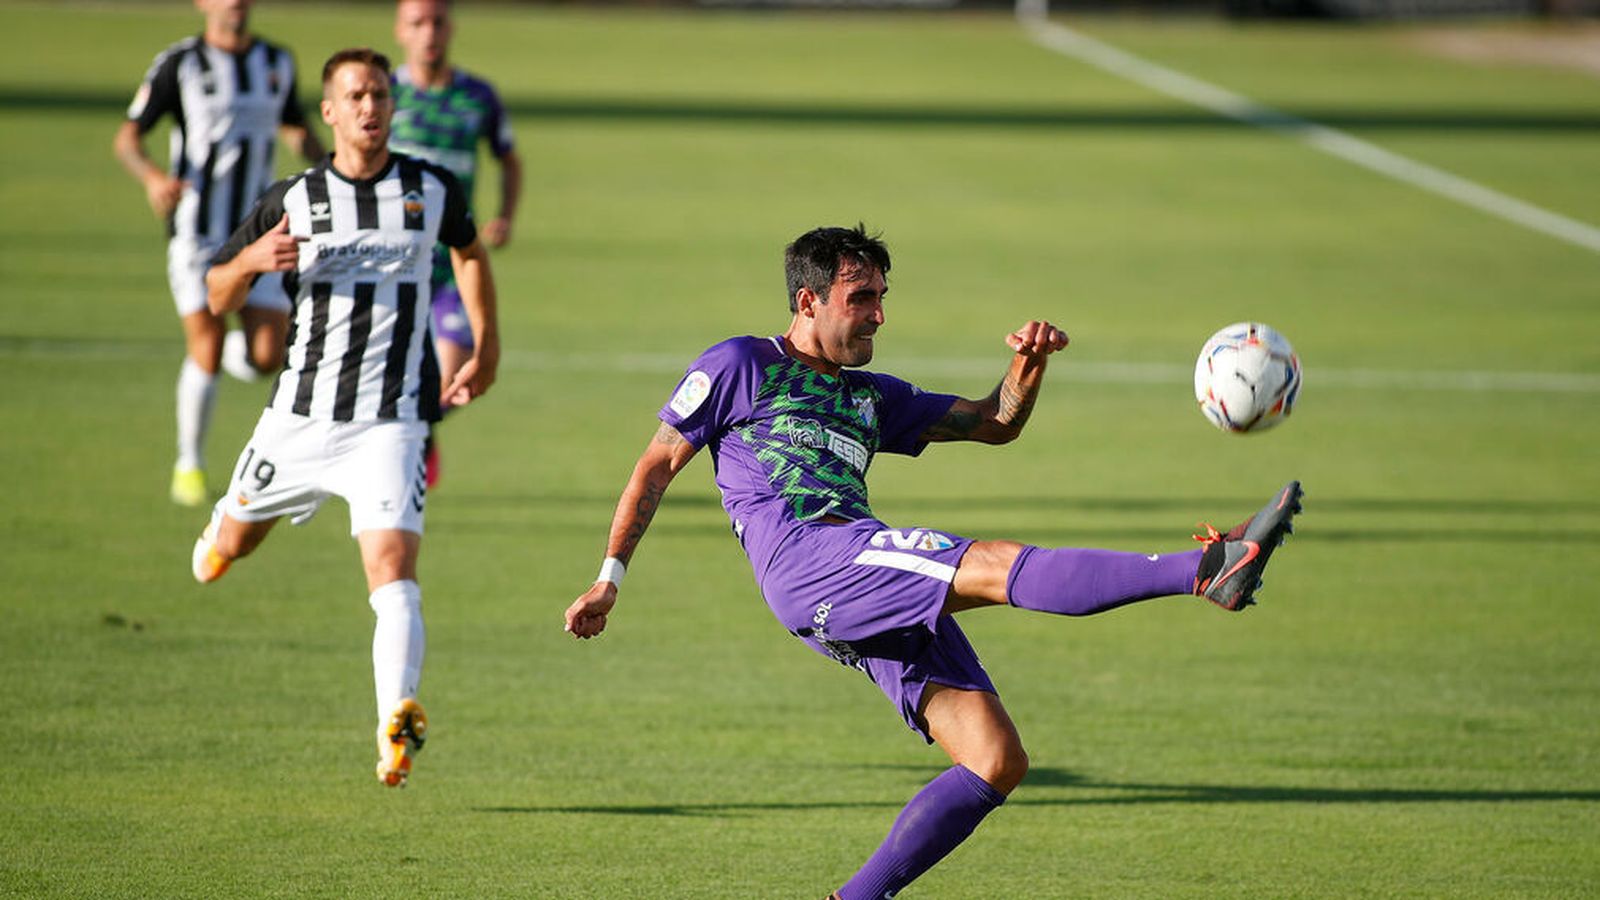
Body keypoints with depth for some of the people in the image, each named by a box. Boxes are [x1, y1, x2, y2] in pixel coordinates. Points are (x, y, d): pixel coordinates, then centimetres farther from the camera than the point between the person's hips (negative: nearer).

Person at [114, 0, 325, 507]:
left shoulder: (278, 62, 8)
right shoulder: (179, 64, -5)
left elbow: (296, 131, 24)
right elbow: (127, 138, -5)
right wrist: (151, 177, -26)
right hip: (196, 230, -4)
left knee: (267, 358, -6)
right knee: (207, 353, -10)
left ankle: (225, 352, 30)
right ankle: (190, 465, 9)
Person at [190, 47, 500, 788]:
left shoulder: (432, 190, 2)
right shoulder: (292, 200, 0)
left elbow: (469, 251, 24)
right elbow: (218, 296, 6)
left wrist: (486, 347, 20)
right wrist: (251, 261, -16)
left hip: (391, 420, -2)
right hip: (301, 414, 2)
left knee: (392, 564, -20)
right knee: (234, 544, 19)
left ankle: (397, 726, -30)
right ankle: (221, 528, 57)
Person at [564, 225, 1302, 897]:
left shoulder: (870, 398, 32)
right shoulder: (739, 366, 15)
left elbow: (994, 422, 30)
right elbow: (658, 464, 15)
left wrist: (1029, 364, 9)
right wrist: (610, 576, 9)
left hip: (886, 602, 8)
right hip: (806, 562, -8)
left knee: (998, 762, -6)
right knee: (1001, 566, -26)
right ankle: (1206, 571, -41)